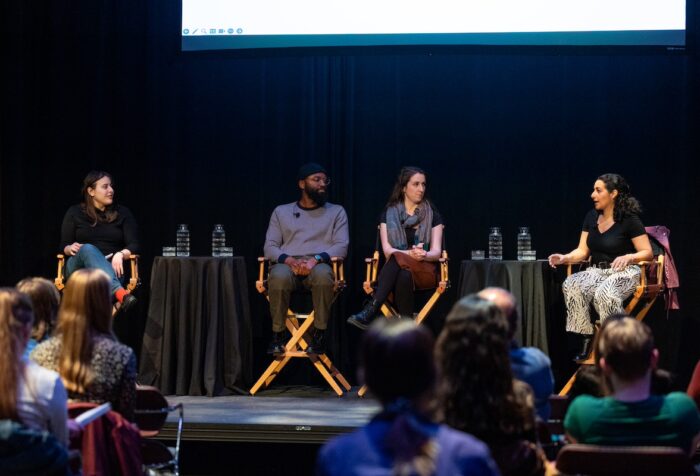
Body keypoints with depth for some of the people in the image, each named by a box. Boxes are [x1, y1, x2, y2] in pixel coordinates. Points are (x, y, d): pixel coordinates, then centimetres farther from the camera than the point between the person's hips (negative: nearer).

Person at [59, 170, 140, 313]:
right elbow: (64, 246, 9)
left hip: (110, 269, 0)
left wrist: (120, 254, -20)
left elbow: (134, 245, 3)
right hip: (79, 268, 0)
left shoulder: (122, 213, 11)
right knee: (88, 249, -38)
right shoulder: (75, 213, 11)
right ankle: (120, 293, -64)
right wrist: (71, 248, -16)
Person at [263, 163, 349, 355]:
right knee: (279, 276, -38)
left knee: (322, 274, -40)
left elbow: (341, 246, 4)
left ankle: (319, 335, -25)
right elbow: (269, 247, 8)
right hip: (288, 264, 1)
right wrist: (290, 260, -14)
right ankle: (277, 335, -21)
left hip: (319, 265, 0)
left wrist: (316, 259, -16)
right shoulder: (282, 211, 19)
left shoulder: (336, 211, 17)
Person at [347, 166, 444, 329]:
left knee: (397, 260, -35)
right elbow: (387, 250, -3)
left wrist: (424, 255, -23)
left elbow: (436, 251, 2)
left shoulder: (432, 214, 10)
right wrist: (410, 253, -23)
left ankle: (369, 313, -46)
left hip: (425, 270, -1)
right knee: (403, 276, -39)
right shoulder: (389, 213, 9)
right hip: (396, 269, 1)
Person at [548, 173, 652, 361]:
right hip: (597, 271, 6)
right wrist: (565, 258, -11)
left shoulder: (629, 220, -8)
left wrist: (628, 257, -27)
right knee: (571, 285, -26)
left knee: (604, 293, -38)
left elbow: (647, 252, -8)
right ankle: (586, 338, -22)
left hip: (624, 273, -6)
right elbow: (582, 251, 9)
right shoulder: (592, 217, 10)